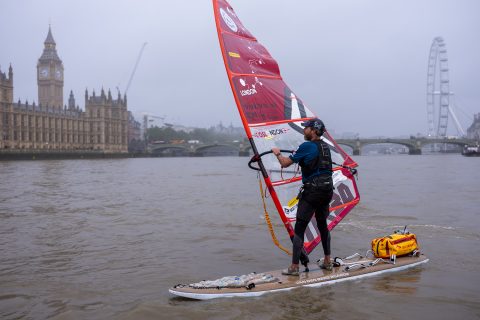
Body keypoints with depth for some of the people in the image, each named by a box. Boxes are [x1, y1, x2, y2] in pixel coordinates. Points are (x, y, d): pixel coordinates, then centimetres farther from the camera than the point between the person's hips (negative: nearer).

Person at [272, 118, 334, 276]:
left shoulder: (306, 146, -11)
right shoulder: (325, 146, 12)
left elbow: (285, 163, -7)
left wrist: (277, 153, 12)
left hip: (312, 191, -8)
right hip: (327, 190, 8)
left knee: (299, 229, -2)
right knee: (322, 225, 21)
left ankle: (294, 267, -1)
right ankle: (327, 262, 27)